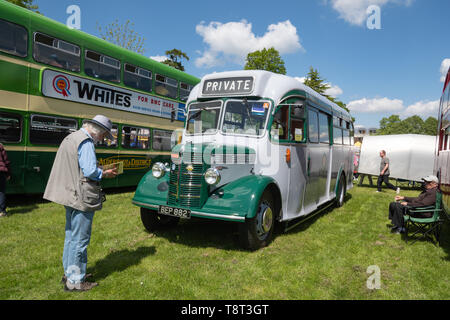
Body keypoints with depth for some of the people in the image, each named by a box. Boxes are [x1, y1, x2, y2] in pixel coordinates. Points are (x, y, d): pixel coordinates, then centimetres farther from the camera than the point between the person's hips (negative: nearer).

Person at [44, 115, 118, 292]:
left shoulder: (71, 138, 17)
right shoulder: (86, 142, -16)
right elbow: (90, 171, -23)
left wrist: (101, 171, 12)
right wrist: (105, 174, -5)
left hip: (70, 194, 10)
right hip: (82, 197, -10)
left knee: (71, 236, 19)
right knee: (80, 239, -1)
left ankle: (69, 272, 32)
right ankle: (75, 281, 9)